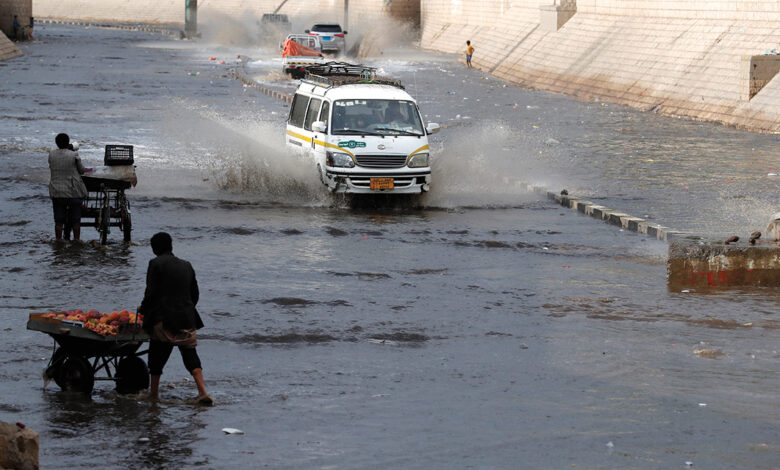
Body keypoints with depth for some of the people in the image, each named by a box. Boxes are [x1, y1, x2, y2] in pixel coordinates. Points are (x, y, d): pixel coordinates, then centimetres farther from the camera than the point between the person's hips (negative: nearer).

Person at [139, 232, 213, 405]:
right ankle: (202, 392, -13)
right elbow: (195, 293, 18)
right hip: (187, 318, 4)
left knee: (157, 356, 9)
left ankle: (154, 393, 14)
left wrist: (143, 308, 7)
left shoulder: (156, 264, -4)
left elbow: (151, 292, -10)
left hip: (163, 318, -4)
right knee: (190, 353, 1)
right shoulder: (186, 266, 14)